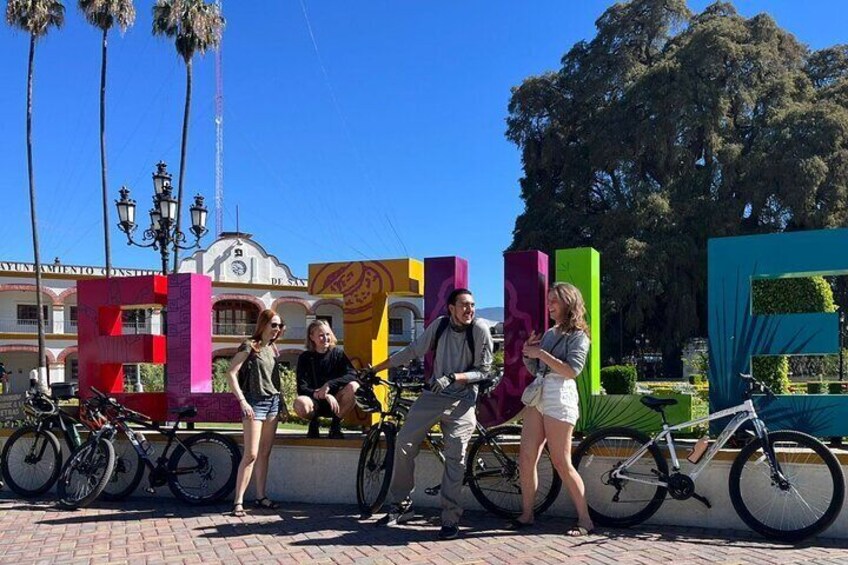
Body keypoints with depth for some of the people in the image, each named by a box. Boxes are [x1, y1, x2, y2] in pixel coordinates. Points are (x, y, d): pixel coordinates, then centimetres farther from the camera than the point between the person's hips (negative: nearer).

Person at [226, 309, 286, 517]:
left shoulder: (273, 349, 13)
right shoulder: (249, 346, -8)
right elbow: (231, 373, -14)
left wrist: (280, 399, 7)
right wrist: (242, 401, -18)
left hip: (273, 402, 7)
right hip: (255, 403, -7)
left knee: (265, 454, 11)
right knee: (251, 454, -10)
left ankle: (261, 496, 18)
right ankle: (238, 501, -6)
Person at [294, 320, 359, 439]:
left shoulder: (338, 354, 1)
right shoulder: (305, 357, -1)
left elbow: (352, 375, -17)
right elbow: (302, 388, -12)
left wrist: (329, 385, -29)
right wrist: (324, 395, -26)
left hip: (335, 402, 1)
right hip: (315, 402, -1)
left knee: (354, 386, -28)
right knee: (300, 403, -36)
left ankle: (336, 425, -8)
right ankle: (313, 423, -1)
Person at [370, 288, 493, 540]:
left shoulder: (480, 330, -10)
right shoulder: (440, 325, -3)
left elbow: (484, 372, -8)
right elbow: (412, 351, 6)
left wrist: (452, 377, -23)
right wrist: (375, 368, 8)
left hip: (461, 400, -3)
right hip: (432, 395, 3)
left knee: (455, 456, -14)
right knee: (404, 445, -4)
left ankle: (450, 519, -4)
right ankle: (401, 506, 13)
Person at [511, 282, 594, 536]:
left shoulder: (578, 336, -3)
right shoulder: (549, 333, 18)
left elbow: (572, 371, -17)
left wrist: (541, 354, -15)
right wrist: (528, 353, 3)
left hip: (559, 397, -7)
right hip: (536, 395, 7)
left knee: (562, 463, -6)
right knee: (526, 459, 4)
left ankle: (585, 520, 4)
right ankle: (526, 514, 15)